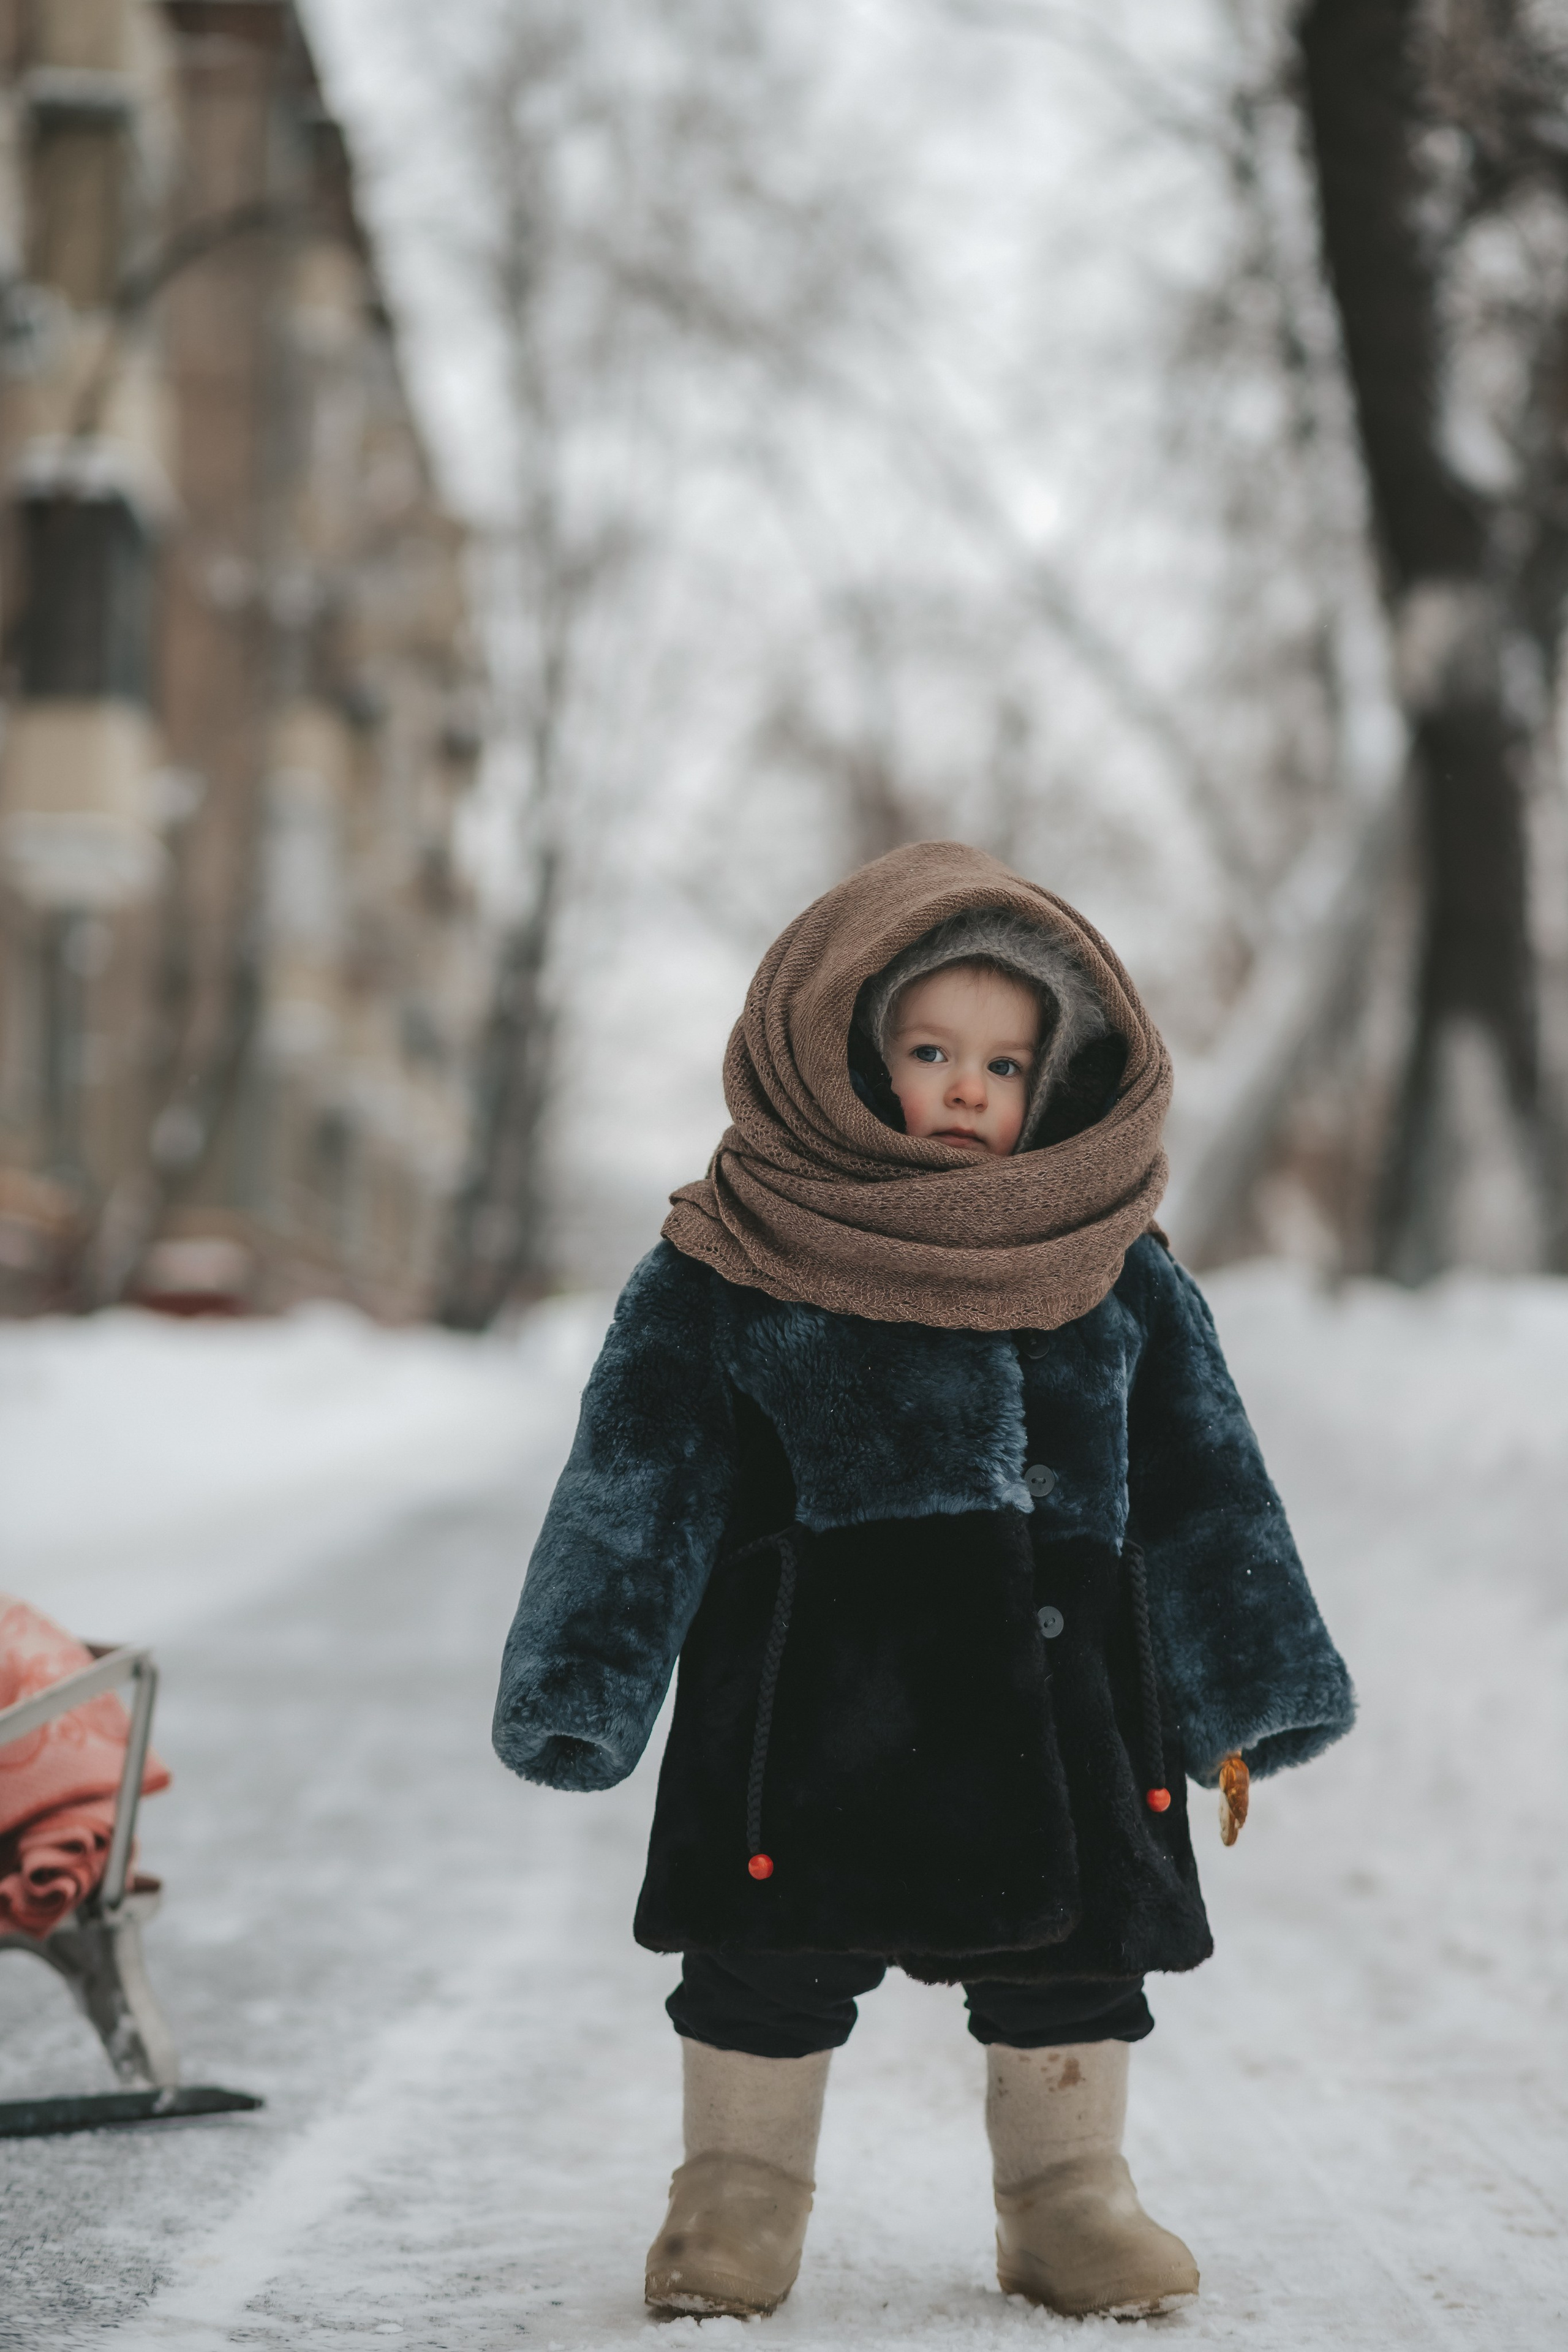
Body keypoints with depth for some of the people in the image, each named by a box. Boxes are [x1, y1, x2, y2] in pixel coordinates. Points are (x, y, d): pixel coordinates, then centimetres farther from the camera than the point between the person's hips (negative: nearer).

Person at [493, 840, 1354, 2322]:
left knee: (1073, 1951, 8)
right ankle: (738, 2195, 21)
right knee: (773, 1952, 3)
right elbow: (640, 1472, -1)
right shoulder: (731, 1269, -1)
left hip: (1054, 1688, 3)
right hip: (812, 1688, -2)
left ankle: (1068, 2197, 25)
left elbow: (1200, 1482, 12)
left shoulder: (1117, 1270, 8)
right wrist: (589, 1687, -6)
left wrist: (1240, 1696, 11)